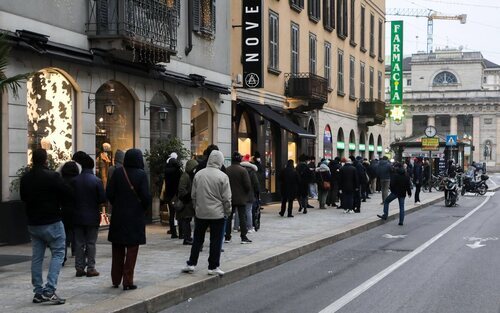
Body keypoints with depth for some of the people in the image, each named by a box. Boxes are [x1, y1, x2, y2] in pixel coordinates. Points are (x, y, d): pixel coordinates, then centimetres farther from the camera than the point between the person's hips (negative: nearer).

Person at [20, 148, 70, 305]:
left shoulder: (25, 178, 3)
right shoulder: (52, 176, -16)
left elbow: (23, 197, 16)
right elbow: (68, 194, -12)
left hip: (33, 223, 6)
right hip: (52, 222, -6)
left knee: (37, 256, 11)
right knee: (58, 253, 0)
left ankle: (38, 292, 13)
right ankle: (49, 290, -12)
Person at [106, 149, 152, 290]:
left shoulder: (117, 173, -3)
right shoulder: (141, 174, -11)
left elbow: (109, 193, -4)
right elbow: (146, 196, -15)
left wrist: (117, 205, 13)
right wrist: (144, 208, 5)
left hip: (118, 216, 3)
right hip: (135, 216, -3)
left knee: (117, 250, 14)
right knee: (132, 250, 4)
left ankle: (116, 280, 22)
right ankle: (128, 281, 2)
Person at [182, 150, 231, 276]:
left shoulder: (198, 174, -1)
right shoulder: (222, 176, -12)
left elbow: (193, 195, 7)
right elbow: (226, 198, -10)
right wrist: (227, 212, 4)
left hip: (200, 213, 4)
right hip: (217, 214, -4)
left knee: (197, 239, 15)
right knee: (216, 241, 5)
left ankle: (191, 264, 17)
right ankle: (213, 267, 8)